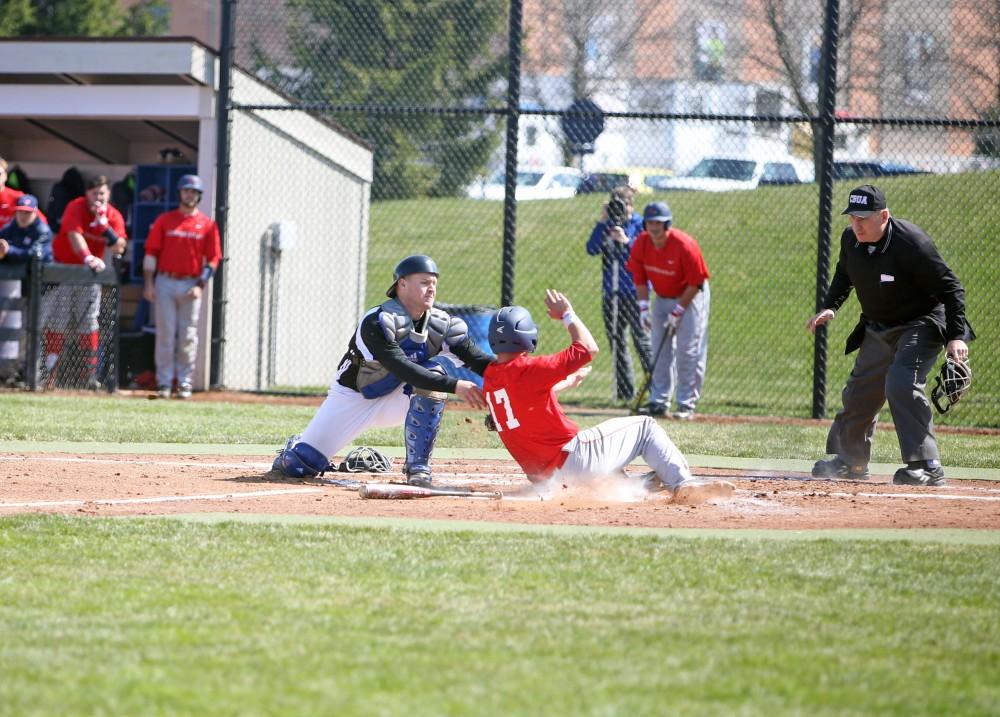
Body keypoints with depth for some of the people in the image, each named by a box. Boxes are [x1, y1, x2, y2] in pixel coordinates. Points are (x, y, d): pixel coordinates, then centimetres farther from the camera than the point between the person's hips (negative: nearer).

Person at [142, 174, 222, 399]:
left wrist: (200, 285, -7)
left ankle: (184, 383, 7)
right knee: (165, 334, -2)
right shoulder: (164, 220, 6)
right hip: (165, 282, 0)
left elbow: (213, 259, 4)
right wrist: (148, 283, -4)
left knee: (188, 337, 1)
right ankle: (164, 382, 1)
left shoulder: (207, 225, 6)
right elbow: (151, 252, 4)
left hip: (191, 285, 0)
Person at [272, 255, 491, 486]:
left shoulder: (442, 325, -11)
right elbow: (401, 368, -40)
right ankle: (294, 450, 31)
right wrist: (453, 385, -48)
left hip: (397, 399, 3)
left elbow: (480, 360, -20)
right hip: (353, 396, -3)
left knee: (435, 372, -28)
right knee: (299, 466, -12)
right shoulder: (377, 322, -28)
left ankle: (418, 467, -18)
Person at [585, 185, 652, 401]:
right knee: (616, 341, 7)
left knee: (640, 337, -11)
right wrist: (603, 223, -10)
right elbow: (592, 249, -3)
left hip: (634, 291, -5)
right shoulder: (606, 225, 9)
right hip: (611, 292, 5)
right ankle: (624, 390, 13)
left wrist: (627, 241, -20)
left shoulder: (639, 224, -2)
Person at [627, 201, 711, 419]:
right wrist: (643, 306, -8)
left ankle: (686, 405, -7)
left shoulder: (684, 245, -27)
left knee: (688, 352, -10)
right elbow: (639, 277, 2)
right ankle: (658, 402, 12)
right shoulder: (641, 244, -11)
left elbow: (695, 283, -19)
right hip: (662, 298, 6)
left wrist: (678, 312, -18)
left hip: (690, 297, -6)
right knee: (660, 351, 6)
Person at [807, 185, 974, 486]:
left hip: (921, 325, -8)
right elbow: (844, 275, 15)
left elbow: (949, 287, -24)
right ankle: (850, 460, 37)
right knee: (859, 391, 15)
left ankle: (927, 466, -27)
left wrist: (956, 336, -32)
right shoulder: (850, 239, -7)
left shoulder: (911, 243, -29)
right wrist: (830, 306, -2)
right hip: (878, 331, 8)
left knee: (901, 384, -28)